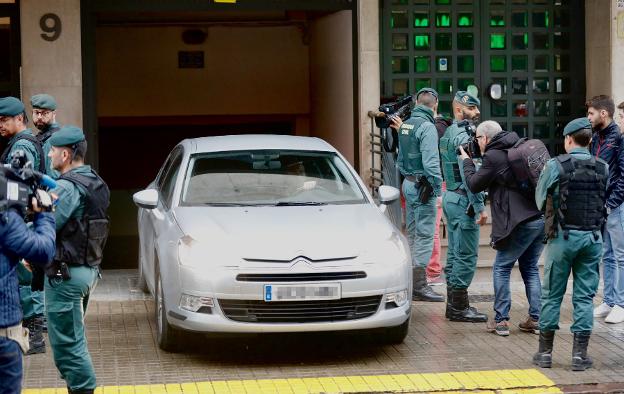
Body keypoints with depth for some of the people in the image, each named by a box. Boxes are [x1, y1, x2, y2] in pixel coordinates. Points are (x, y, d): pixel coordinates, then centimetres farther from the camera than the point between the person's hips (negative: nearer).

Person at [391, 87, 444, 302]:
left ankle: (410, 283, 20)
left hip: (408, 183, 9)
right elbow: (430, 162, -21)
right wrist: (438, 187, -16)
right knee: (424, 236, -6)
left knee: (412, 234, 15)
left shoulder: (405, 125, 11)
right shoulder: (427, 127, -15)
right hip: (422, 186, -9)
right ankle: (419, 285, -8)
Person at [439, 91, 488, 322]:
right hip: (464, 201, -10)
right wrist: (480, 207, -22)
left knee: (455, 254, 13)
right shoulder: (462, 137, -16)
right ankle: (459, 307, -3)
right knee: (466, 256, -6)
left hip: (451, 197, 10)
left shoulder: (448, 134, 15)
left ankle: (453, 304, 19)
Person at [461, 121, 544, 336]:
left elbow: (474, 185, 0)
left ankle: (501, 320, 3)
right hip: (542, 218, 8)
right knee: (530, 268, 17)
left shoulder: (493, 157, -8)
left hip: (521, 222, -8)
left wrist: (467, 161, 17)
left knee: (501, 269, 5)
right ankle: (535, 319, 14)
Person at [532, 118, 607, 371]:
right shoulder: (602, 168, 2)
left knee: (552, 295, 8)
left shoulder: (556, 166, -7)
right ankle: (579, 354, 6)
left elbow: (540, 200, 1)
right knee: (584, 296, 7)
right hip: (593, 237, 2)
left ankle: (545, 351, 13)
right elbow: (604, 199, 7)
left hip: (563, 236, -2)